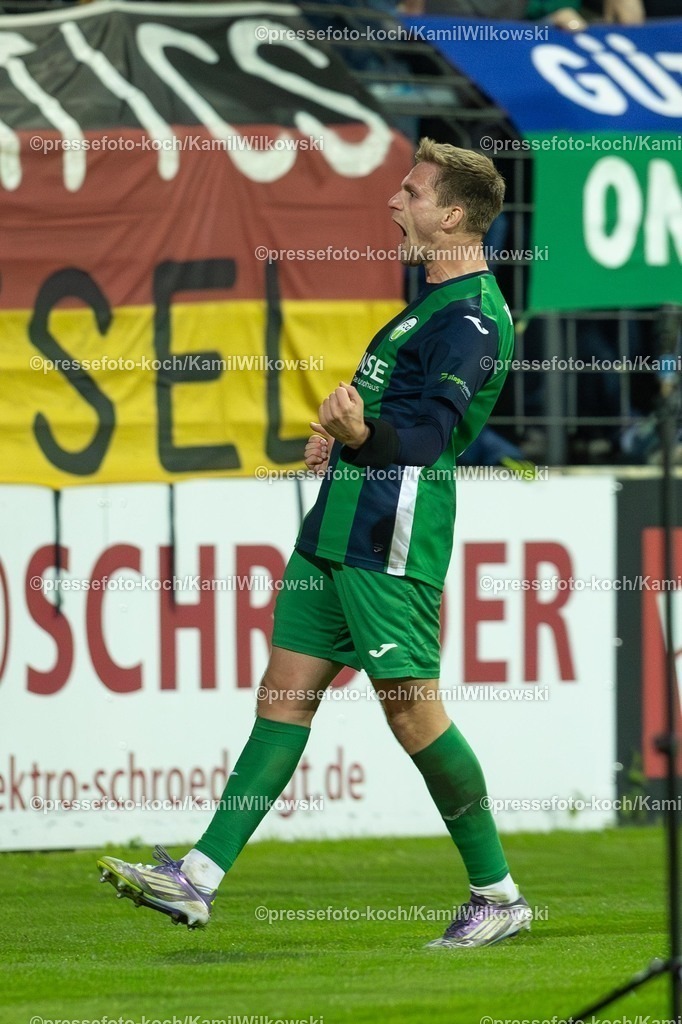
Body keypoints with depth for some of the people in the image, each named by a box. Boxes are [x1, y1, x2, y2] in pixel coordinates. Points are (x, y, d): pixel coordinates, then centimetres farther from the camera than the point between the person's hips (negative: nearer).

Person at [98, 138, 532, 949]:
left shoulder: (472, 319, -15)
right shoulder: (434, 298, 17)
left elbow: (432, 429, -29)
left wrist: (366, 436, -47)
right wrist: (344, 435, 23)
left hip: (391, 539, -10)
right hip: (340, 526, 10)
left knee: (412, 709, -6)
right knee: (285, 691, 5)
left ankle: (497, 895, 6)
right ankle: (198, 880, 3)